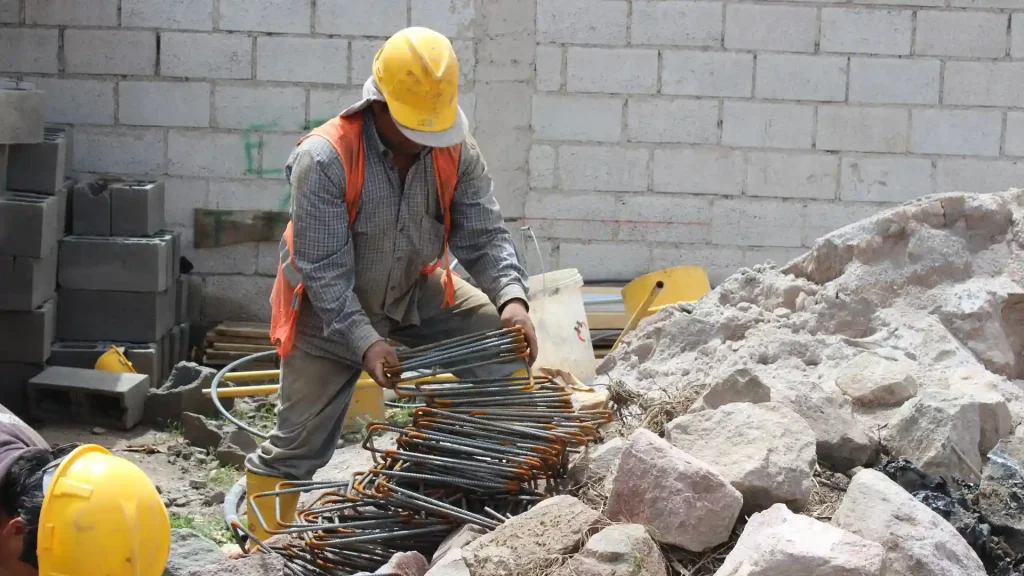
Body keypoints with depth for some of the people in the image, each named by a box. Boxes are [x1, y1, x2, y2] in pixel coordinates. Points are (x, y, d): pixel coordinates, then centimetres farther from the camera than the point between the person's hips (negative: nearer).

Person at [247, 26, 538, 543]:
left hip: (418, 293, 4)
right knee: (298, 445, 0)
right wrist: (364, 342, -36)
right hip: (331, 307, -4)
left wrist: (512, 297, -32)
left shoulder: (456, 150, -15)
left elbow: (484, 236, -14)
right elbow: (323, 269, -27)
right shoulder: (323, 160, -29)